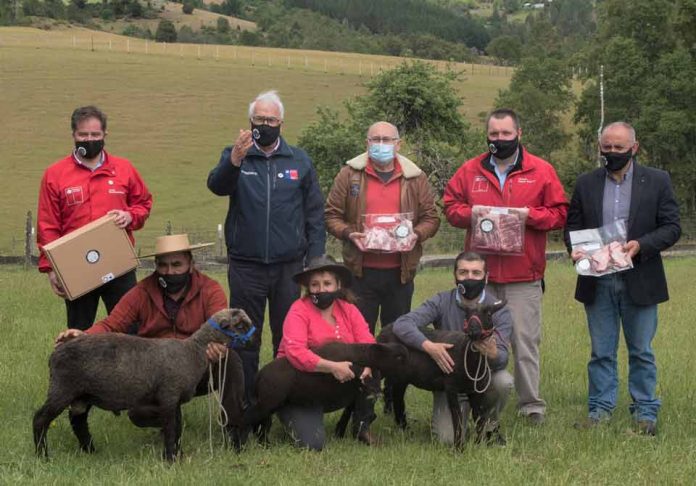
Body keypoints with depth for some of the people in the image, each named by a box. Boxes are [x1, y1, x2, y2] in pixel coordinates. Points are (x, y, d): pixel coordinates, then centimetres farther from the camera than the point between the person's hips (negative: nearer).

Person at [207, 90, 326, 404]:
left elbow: (315, 215, 8)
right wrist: (235, 161, -39)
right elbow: (217, 186, -18)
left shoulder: (300, 161, 8)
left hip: (289, 266, 1)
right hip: (246, 266, -1)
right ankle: (244, 401, 13)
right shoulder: (235, 156, 4)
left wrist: (315, 261, 0)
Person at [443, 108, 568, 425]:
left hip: (524, 275, -2)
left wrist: (529, 215, -12)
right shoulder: (470, 171, 11)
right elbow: (450, 206, 14)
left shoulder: (541, 171, 4)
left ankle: (531, 404, 4)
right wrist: (472, 215, -6)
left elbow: (559, 214, 3)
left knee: (525, 340, -3)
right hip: (481, 273, 2)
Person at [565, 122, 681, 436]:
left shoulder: (657, 181, 2)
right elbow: (572, 226, 11)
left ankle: (645, 413, 13)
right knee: (601, 352, 7)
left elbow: (672, 227, -1)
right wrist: (575, 250, -11)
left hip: (639, 282, -2)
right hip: (598, 283, 2)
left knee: (641, 351, 6)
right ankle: (600, 410, 14)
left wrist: (641, 245, -17)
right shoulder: (586, 184, 8)